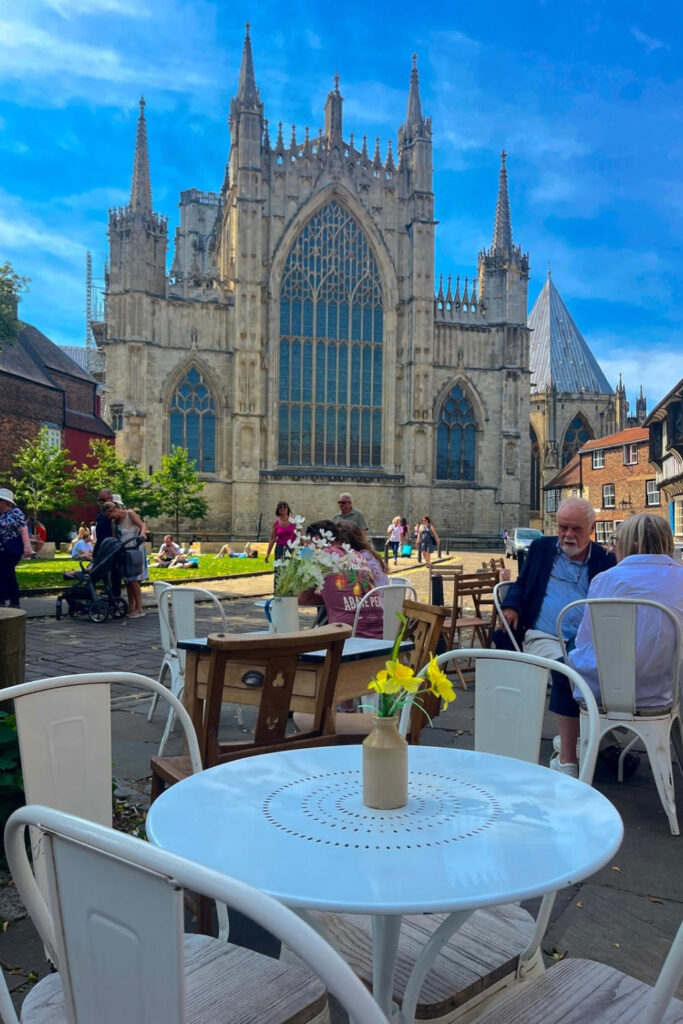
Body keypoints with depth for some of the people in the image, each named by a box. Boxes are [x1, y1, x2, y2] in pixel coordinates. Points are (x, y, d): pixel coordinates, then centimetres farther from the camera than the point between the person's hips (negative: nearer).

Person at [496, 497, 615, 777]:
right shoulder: (541, 548, 17)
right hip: (543, 637, 0)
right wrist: (511, 605, 1)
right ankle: (568, 755, -25)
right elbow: (521, 584, 23)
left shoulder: (604, 560, 12)